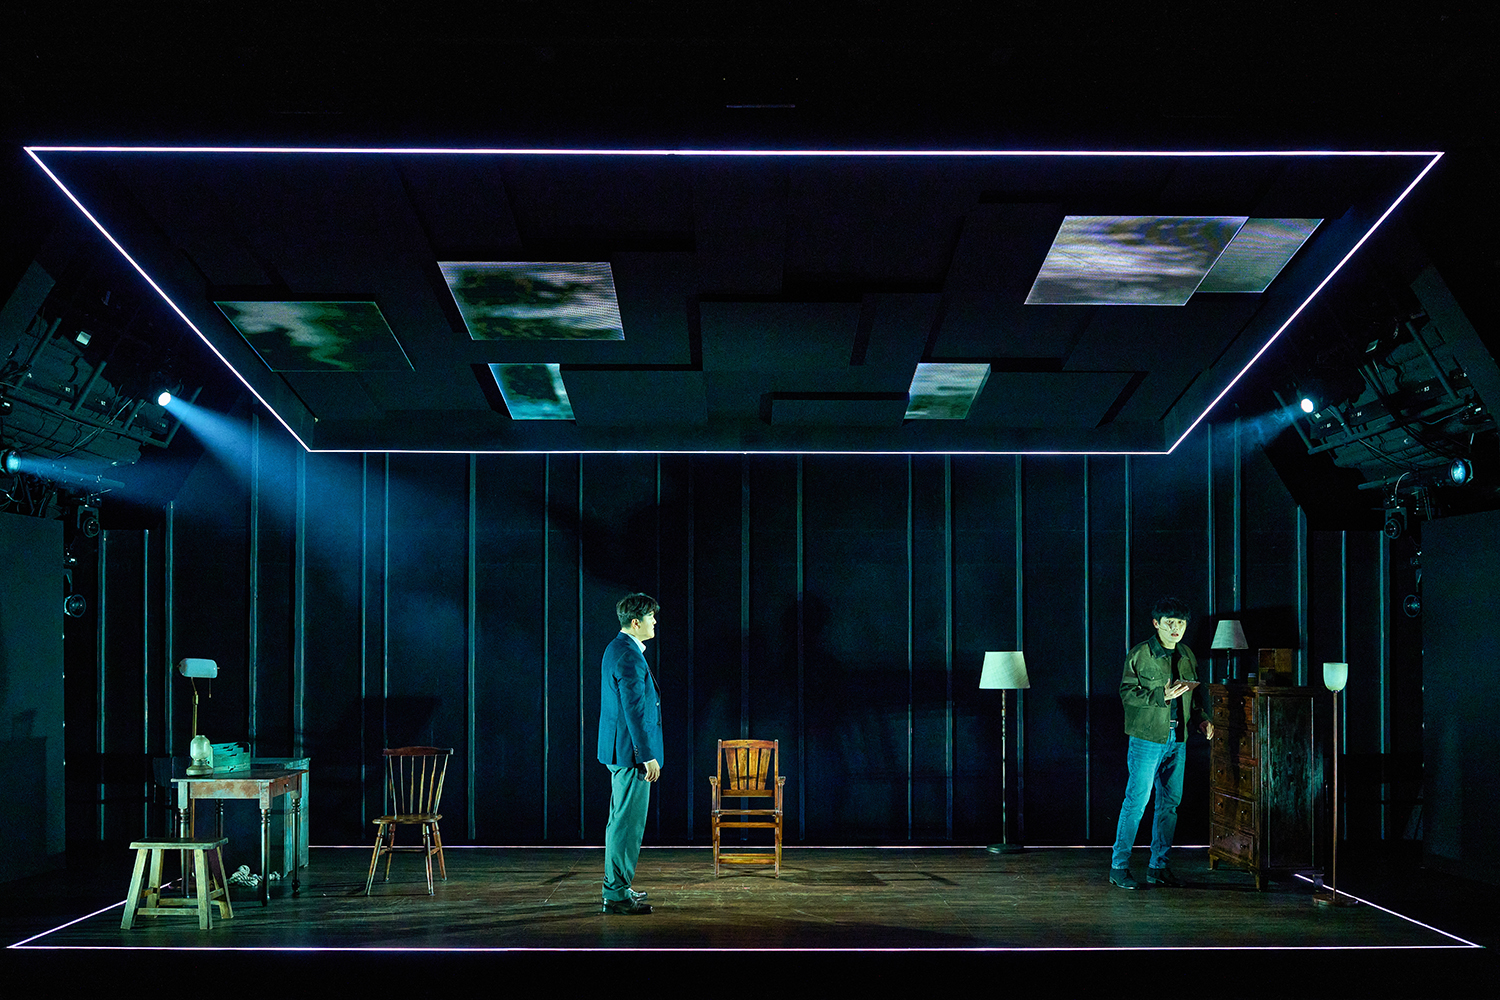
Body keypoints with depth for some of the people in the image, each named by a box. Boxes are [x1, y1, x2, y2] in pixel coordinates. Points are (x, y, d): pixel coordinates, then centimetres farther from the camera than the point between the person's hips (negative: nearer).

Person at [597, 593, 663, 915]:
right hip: (631, 753, -11)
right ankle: (617, 894, -4)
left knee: (622, 820, 17)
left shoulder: (618, 648, 14)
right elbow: (634, 710, -22)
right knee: (629, 822, -7)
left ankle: (617, 886, 26)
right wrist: (647, 755, -21)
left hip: (620, 751, 11)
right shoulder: (628, 656, -19)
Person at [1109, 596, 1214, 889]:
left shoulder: (1187, 656, 13)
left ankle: (1158, 865, 18)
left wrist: (1201, 719, 6)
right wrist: (1162, 696, -20)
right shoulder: (1140, 655, -6)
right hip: (1147, 739, -6)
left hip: (1177, 741, 6)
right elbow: (1127, 692, -11)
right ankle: (1119, 867, -1)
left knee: (1170, 802, 8)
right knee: (1137, 801, -7)